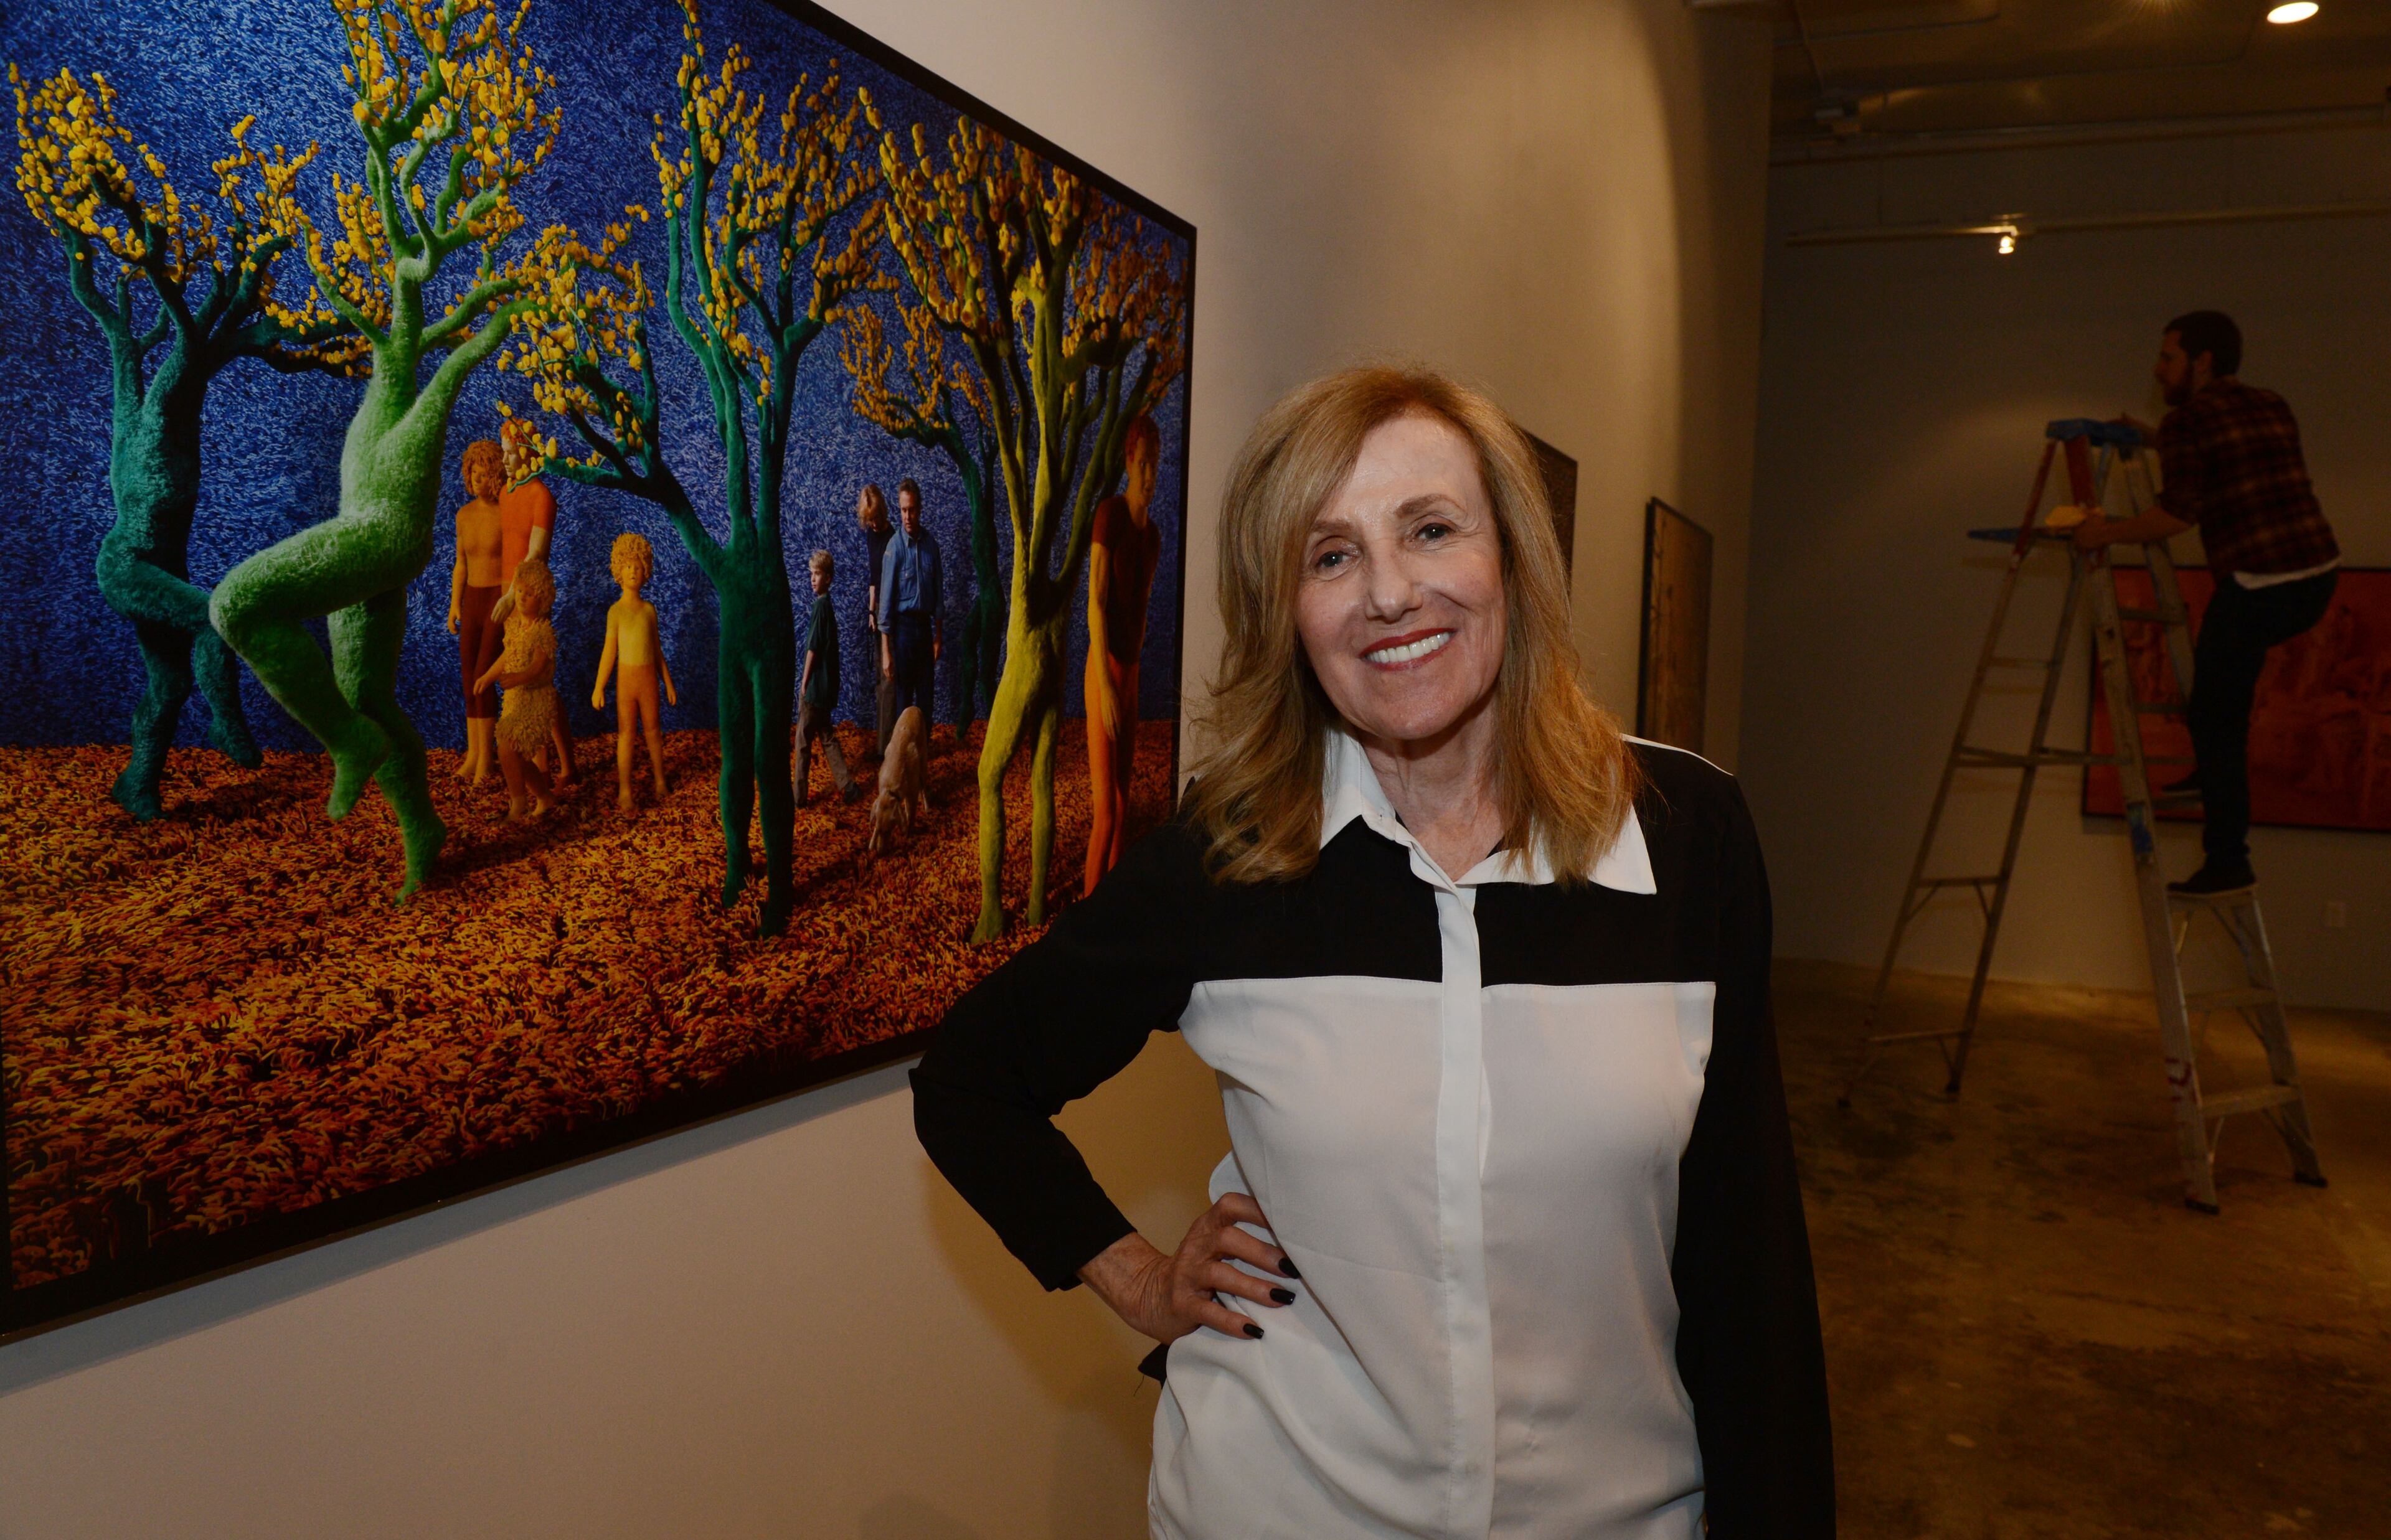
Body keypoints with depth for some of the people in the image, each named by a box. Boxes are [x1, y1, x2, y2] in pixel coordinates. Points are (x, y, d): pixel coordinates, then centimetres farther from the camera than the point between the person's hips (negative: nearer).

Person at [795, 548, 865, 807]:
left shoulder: (820, 605, -16)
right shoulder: (828, 604, 11)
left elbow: (813, 649, -17)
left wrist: (804, 683, -11)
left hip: (814, 685, -9)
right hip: (826, 686, 9)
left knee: (803, 740, 1)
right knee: (827, 736, 14)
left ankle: (799, 794, 9)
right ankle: (848, 786, 11)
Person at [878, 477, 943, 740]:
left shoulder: (931, 545, 5)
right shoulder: (895, 547, -10)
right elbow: (886, 600, -11)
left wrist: (939, 636, 11)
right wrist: (886, 651, -14)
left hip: (926, 626, 4)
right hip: (904, 625, -4)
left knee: (926, 698, 9)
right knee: (903, 698, 0)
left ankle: (925, 747, 18)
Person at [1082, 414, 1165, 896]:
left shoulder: (1153, 534, 13)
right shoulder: (1110, 513, -12)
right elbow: (1095, 601, -17)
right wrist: (1106, 684, -20)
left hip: (1131, 670, 8)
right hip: (1105, 667, -8)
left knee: (1122, 802, 12)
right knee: (1107, 807, -8)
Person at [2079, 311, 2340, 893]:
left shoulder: (2189, 418, -5)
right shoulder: (2271, 407, 18)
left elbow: (2180, 511, -15)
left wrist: (2108, 533, -3)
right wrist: (2154, 439, 37)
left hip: (2257, 584, -8)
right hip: (2318, 572, 8)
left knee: (2215, 715, -1)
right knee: (2224, 658, 32)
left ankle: (2227, 862, -2)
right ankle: (2213, 775, 37)